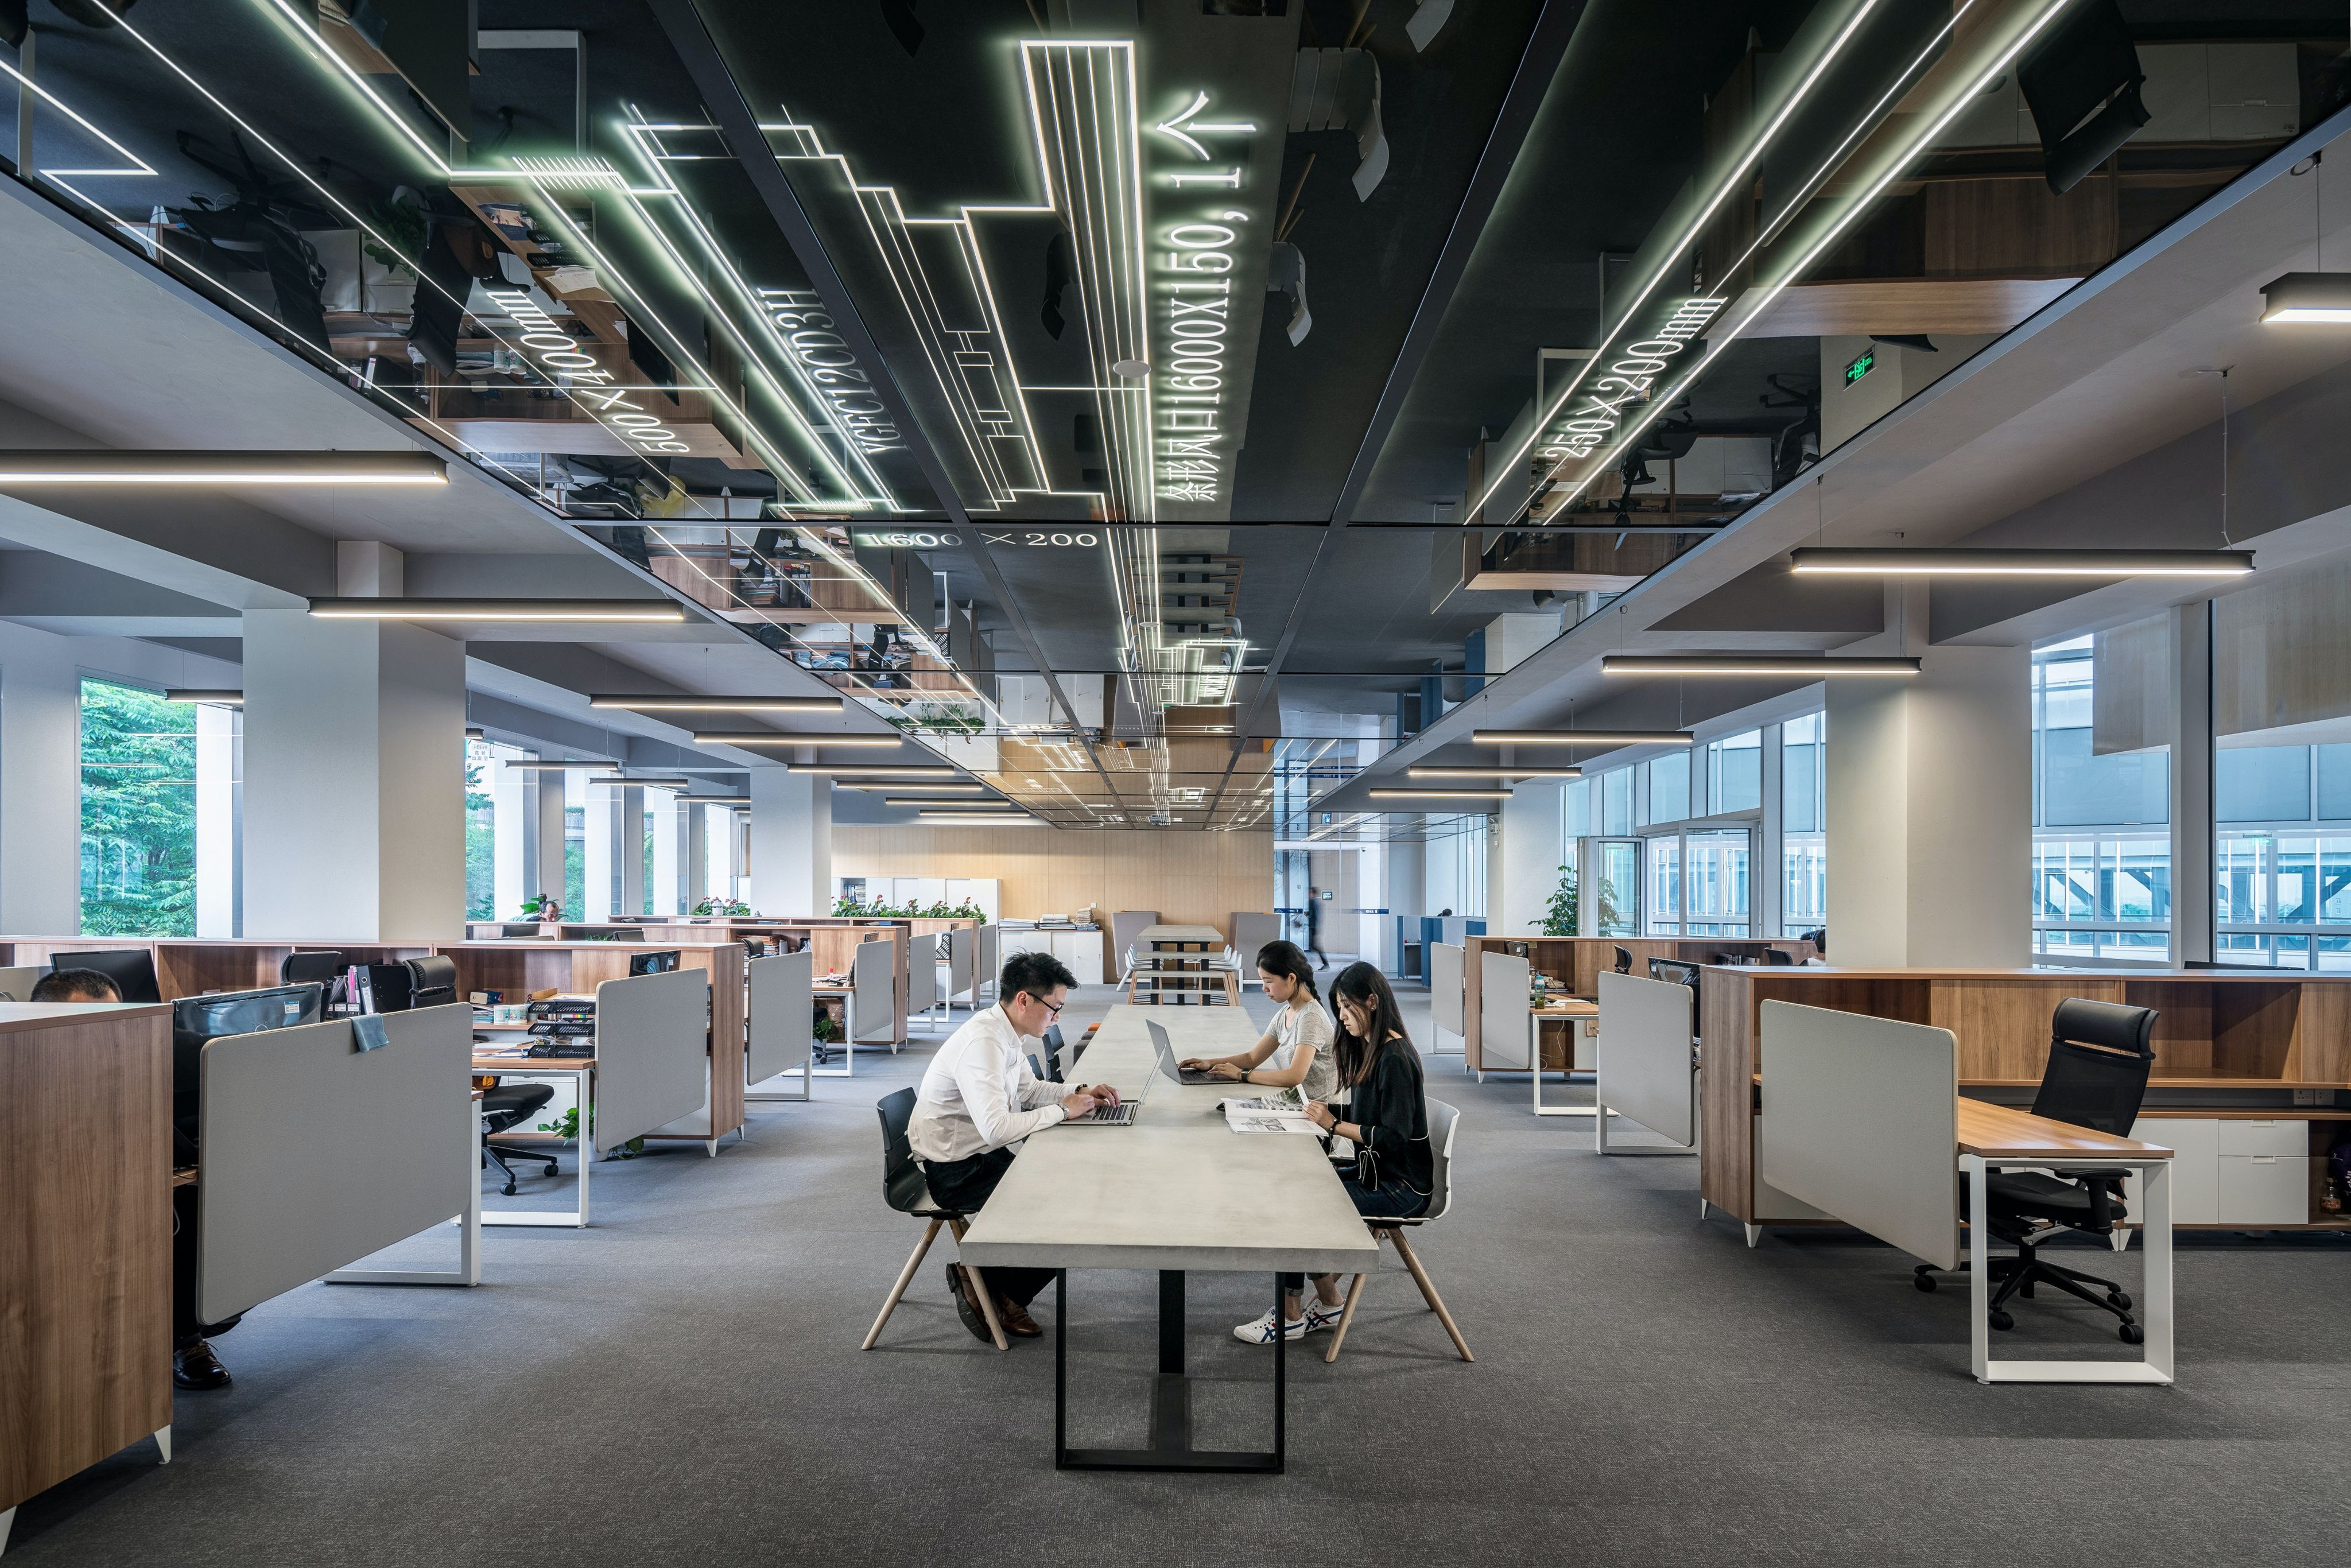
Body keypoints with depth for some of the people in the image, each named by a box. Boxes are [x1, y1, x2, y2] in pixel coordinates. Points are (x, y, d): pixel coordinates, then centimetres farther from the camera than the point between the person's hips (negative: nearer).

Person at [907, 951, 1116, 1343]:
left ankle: (1003, 1292, 12)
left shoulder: (1007, 1033, 3)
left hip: (980, 1156, 10)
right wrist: (1062, 1110, -23)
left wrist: (1078, 1092, 4)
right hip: (954, 1171, -10)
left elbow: (1028, 1089, 20)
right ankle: (984, 1282, 7)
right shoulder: (982, 1044, -27)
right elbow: (997, 1129, -35)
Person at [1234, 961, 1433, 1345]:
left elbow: (1395, 1138, -23)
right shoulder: (1368, 1049, 11)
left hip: (1400, 1186, -9)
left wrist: (1334, 1125, -17)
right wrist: (1330, 1111, 0)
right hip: (1373, 1169, 9)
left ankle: (1290, 1317, 1)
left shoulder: (1395, 1058, -19)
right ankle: (1327, 1302, 4)